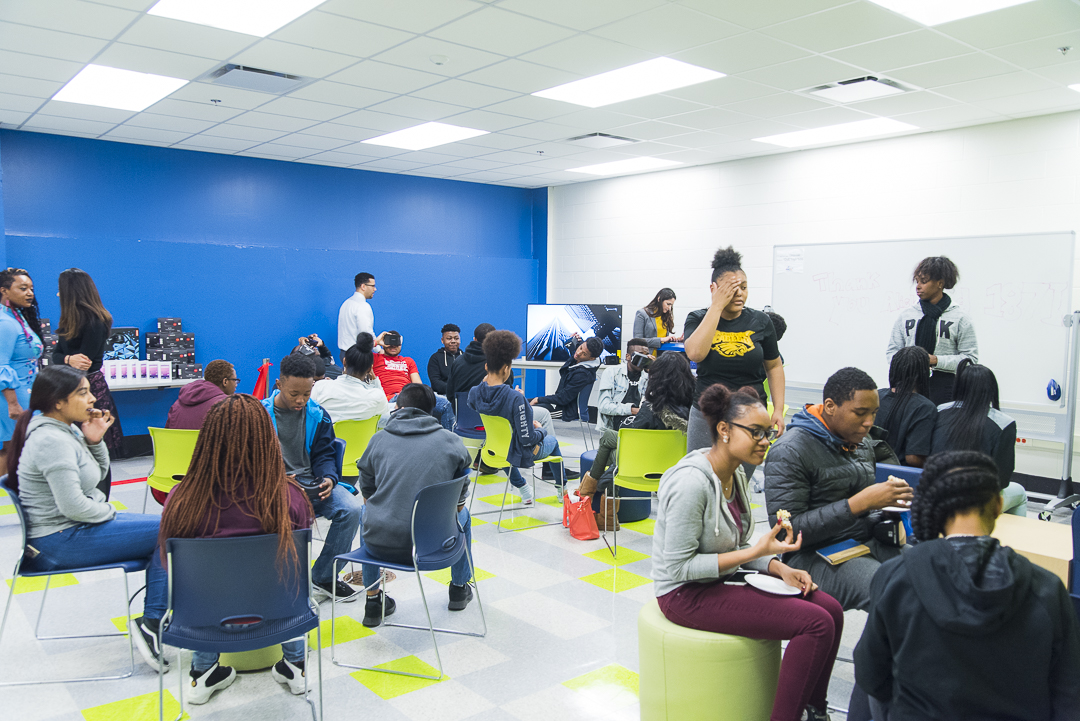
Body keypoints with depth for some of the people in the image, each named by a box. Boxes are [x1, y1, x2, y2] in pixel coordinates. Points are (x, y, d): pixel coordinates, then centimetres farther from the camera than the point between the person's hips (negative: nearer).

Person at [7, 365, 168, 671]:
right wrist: (110, 513, -9)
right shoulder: (53, 441, -22)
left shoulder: (66, 429, 8)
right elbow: (73, 506, -27)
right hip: (60, 543, -10)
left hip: (75, 527, 10)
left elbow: (99, 473, 16)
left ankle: (153, 620, 4)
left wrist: (95, 441, -2)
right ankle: (151, 623, -8)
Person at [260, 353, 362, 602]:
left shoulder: (318, 415, 7)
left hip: (312, 484, 3)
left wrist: (329, 479, -11)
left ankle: (323, 576, -3)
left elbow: (324, 455, 11)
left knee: (351, 510, -22)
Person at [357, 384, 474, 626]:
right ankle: (459, 589, 46)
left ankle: (373, 599, 36)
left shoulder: (378, 439, 2)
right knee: (463, 515, 32)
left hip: (380, 544, 1)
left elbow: (367, 494, 13)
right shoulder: (452, 442, 0)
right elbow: (459, 501, 9)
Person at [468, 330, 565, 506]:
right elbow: (527, 439, -28)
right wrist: (540, 430, -6)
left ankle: (522, 488, 48)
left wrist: (484, 381, 1)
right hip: (519, 454, -4)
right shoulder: (515, 399, -35)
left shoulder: (475, 392, -18)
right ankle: (562, 488, 47)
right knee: (552, 439, 30)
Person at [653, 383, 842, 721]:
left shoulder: (735, 473, 5)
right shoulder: (692, 482, -24)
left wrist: (779, 568, -1)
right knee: (816, 624, -17)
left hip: (722, 579, 9)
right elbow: (680, 566, -23)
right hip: (686, 593, -9)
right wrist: (755, 552, -24)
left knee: (831, 609, -3)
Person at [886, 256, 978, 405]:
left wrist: (936, 360, -13)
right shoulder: (906, 316, 11)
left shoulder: (960, 318, 2)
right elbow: (892, 351, 12)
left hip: (944, 385, -2)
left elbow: (970, 358, -2)